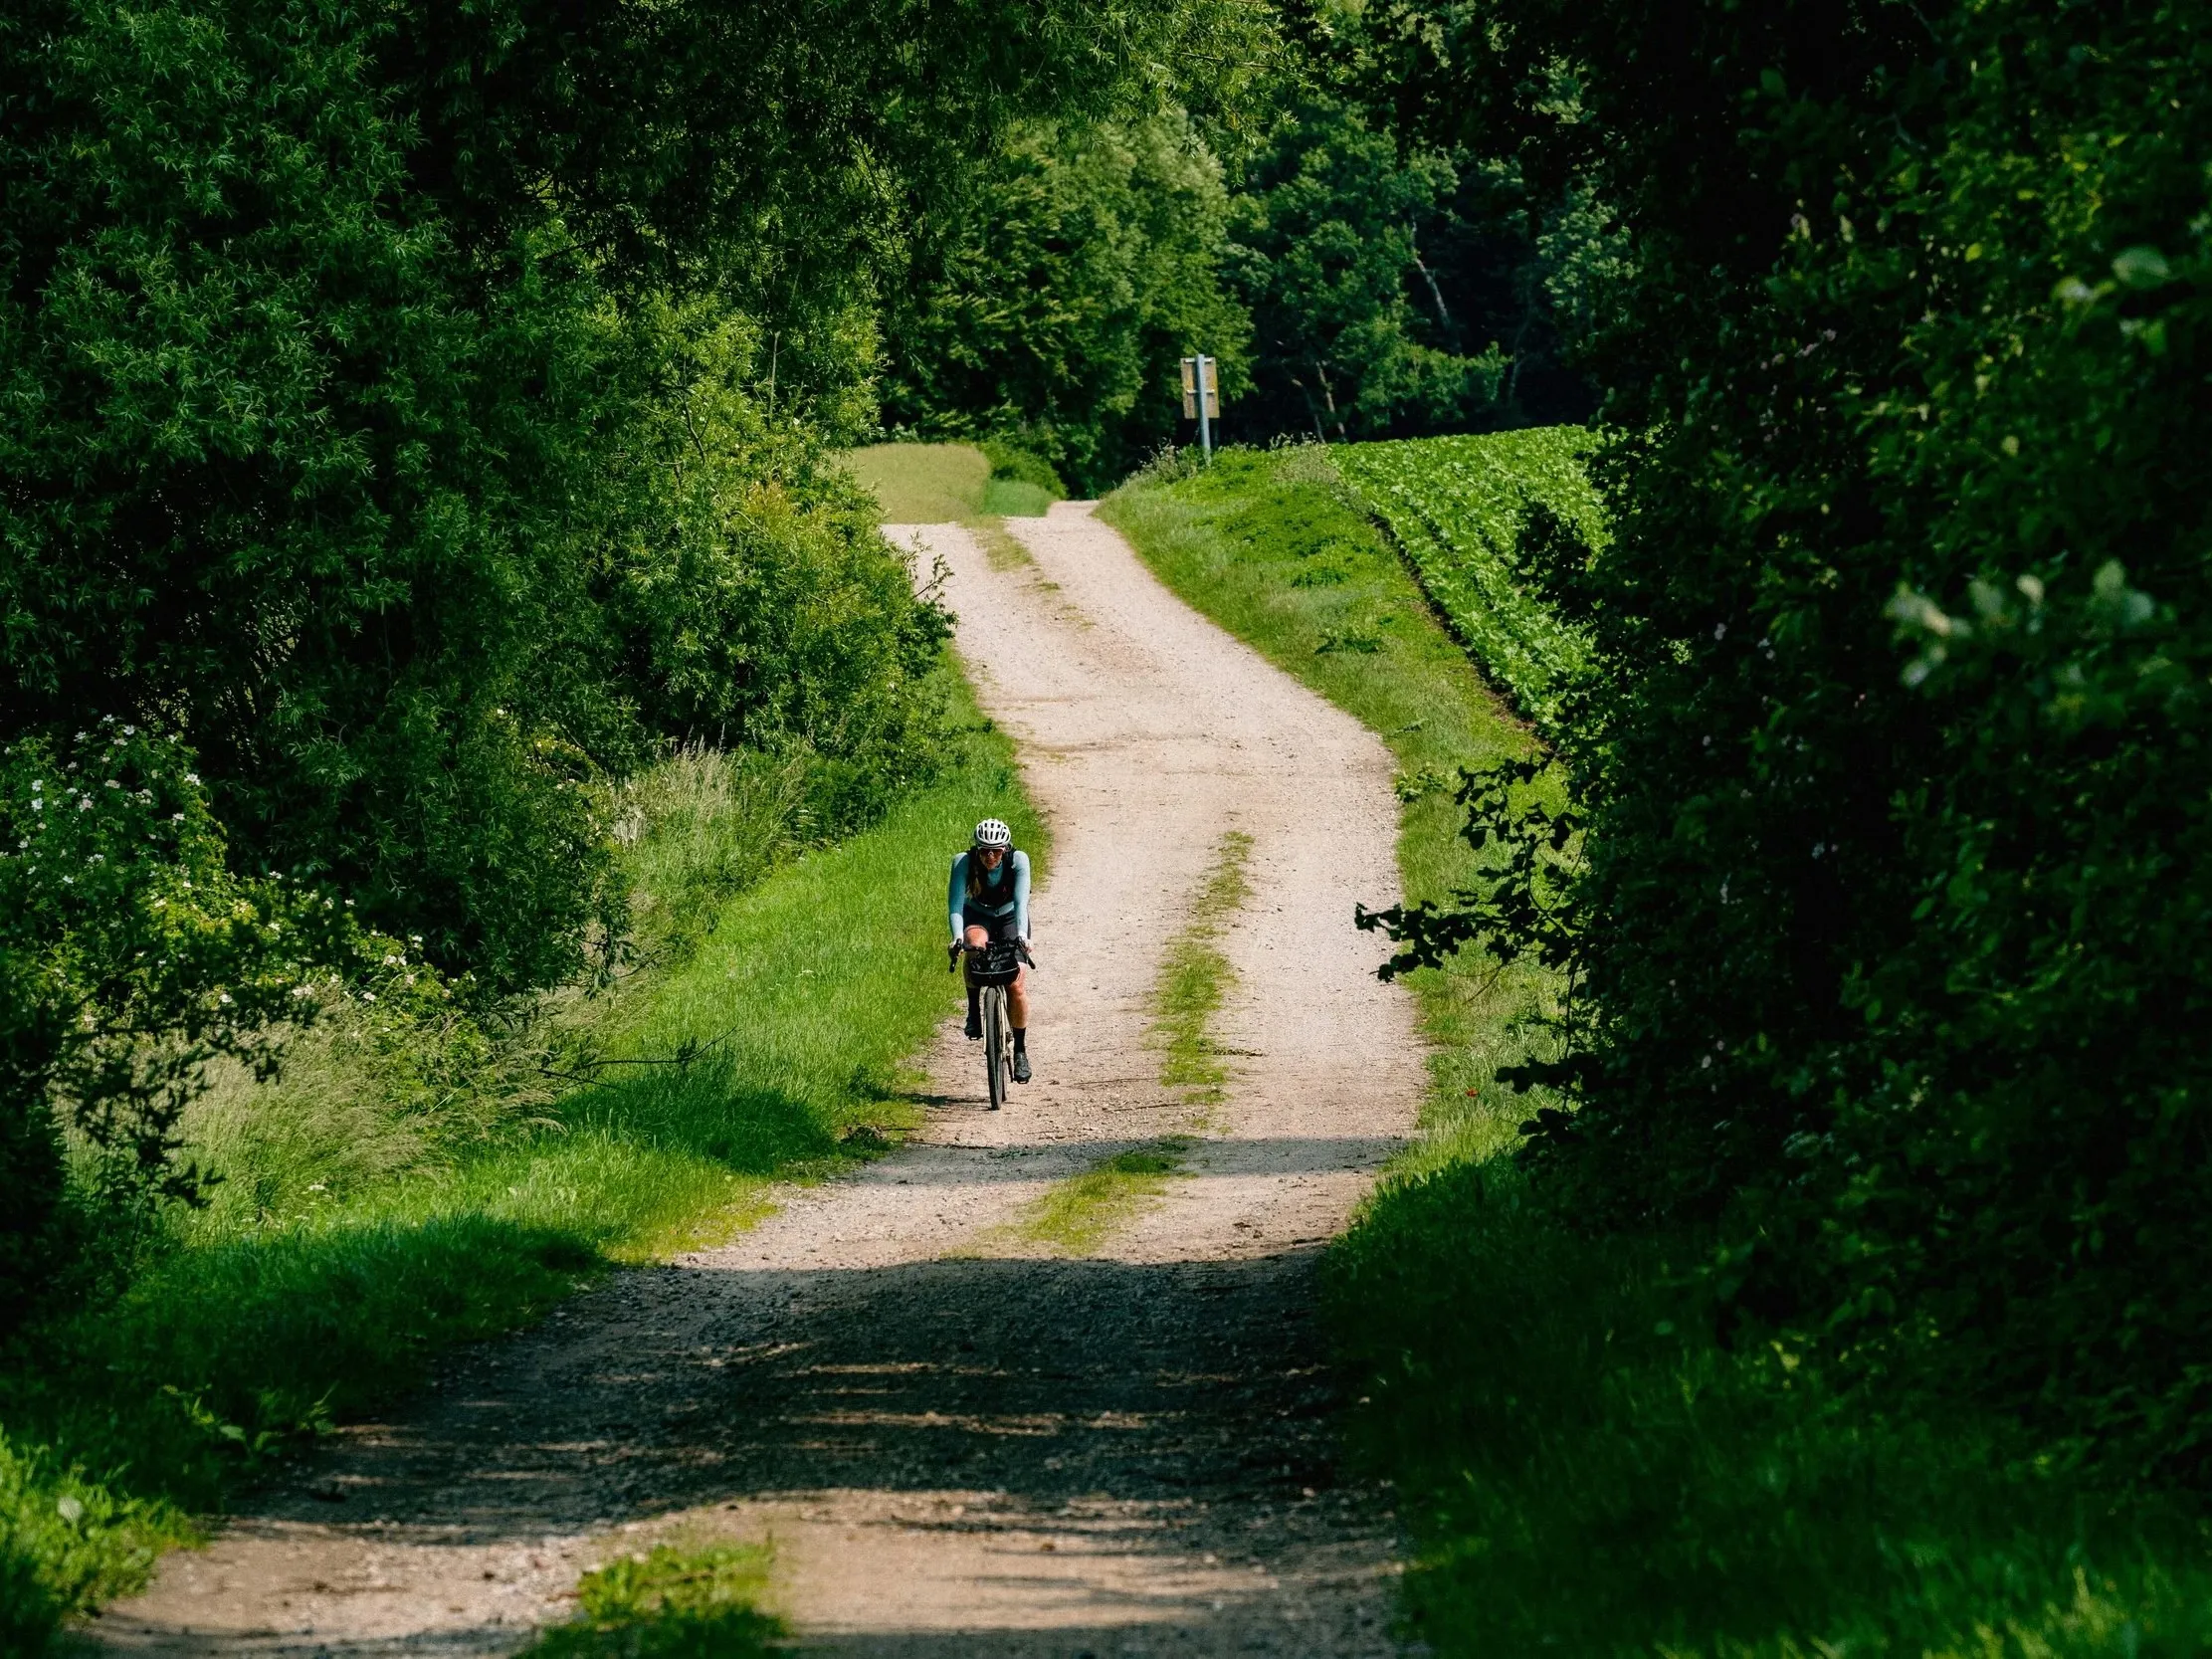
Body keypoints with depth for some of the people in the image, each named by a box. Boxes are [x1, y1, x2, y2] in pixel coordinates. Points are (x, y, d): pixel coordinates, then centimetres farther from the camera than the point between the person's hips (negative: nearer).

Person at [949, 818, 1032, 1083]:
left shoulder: (1018, 860, -27)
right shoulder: (964, 862, -26)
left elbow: (1021, 901, -36)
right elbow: (955, 904, -33)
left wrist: (1022, 935, -52)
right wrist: (957, 936, -51)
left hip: (1010, 918, 0)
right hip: (977, 918, 0)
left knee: (1016, 984, -15)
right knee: (975, 946, -37)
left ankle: (1020, 1049, 3)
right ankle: (974, 1010, -17)